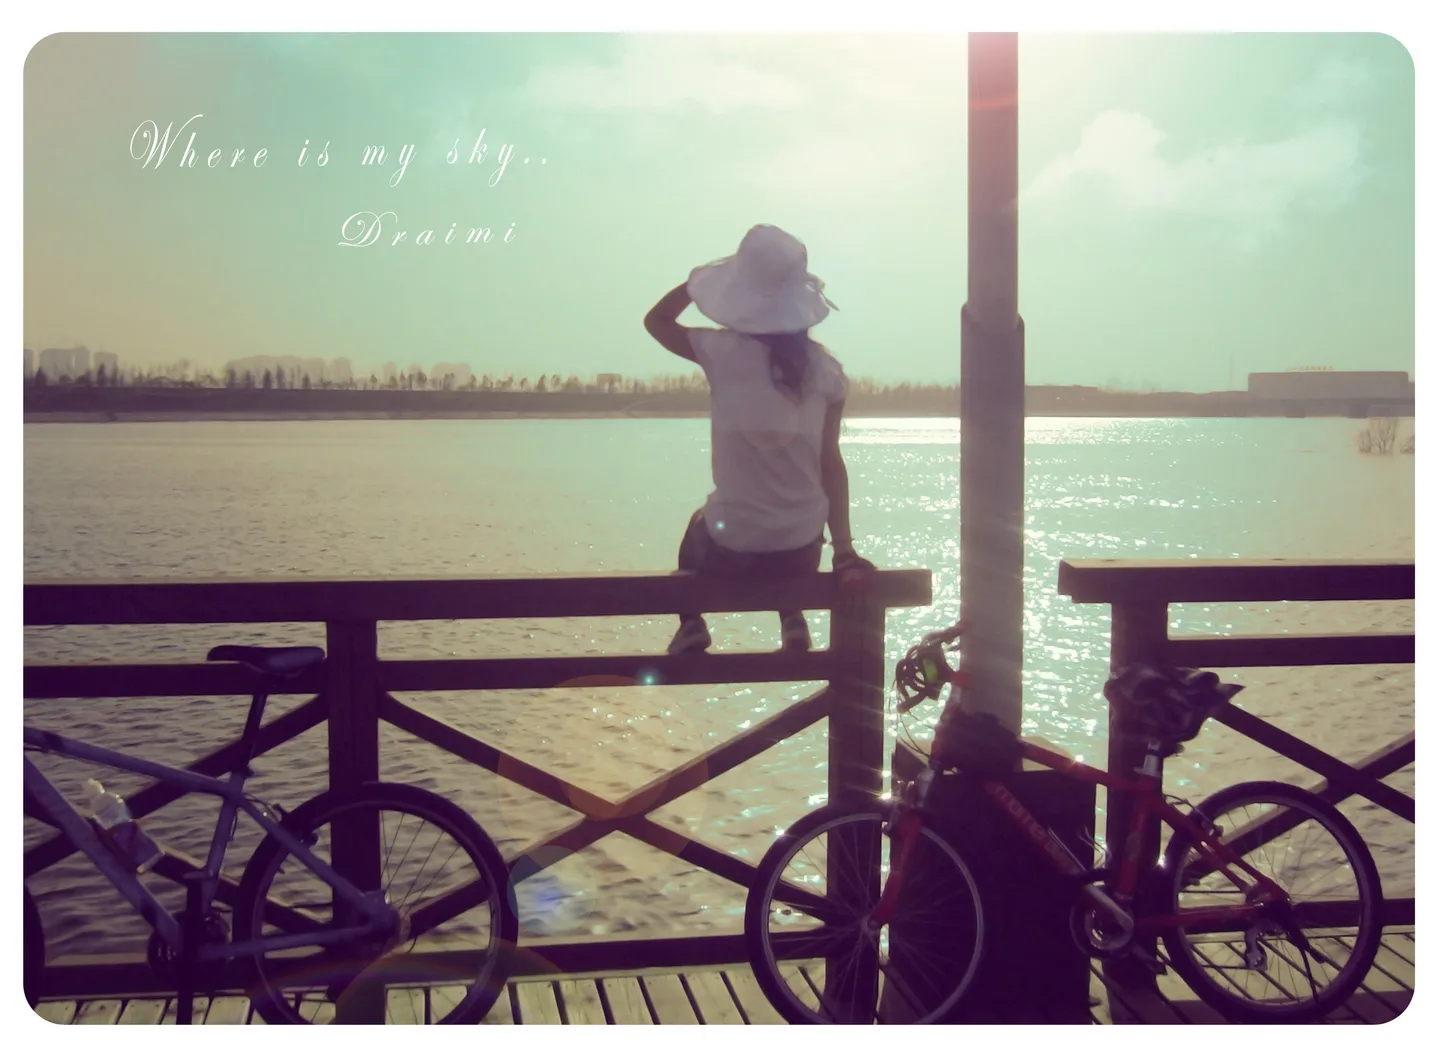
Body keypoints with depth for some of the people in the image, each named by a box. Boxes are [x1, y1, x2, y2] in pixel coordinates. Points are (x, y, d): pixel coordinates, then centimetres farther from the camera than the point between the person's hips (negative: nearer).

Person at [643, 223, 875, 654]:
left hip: (729, 548, -1)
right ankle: (793, 619, 25)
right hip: (802, 550, 2)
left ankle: (690, 622, 22)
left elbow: (656, 319, 7)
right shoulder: (825, 368, -8)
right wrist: (844, 549, 2)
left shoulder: (722, 351, -13)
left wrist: (708, 274, 7)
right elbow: (831, 464, -4)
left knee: (699, 525, 36)